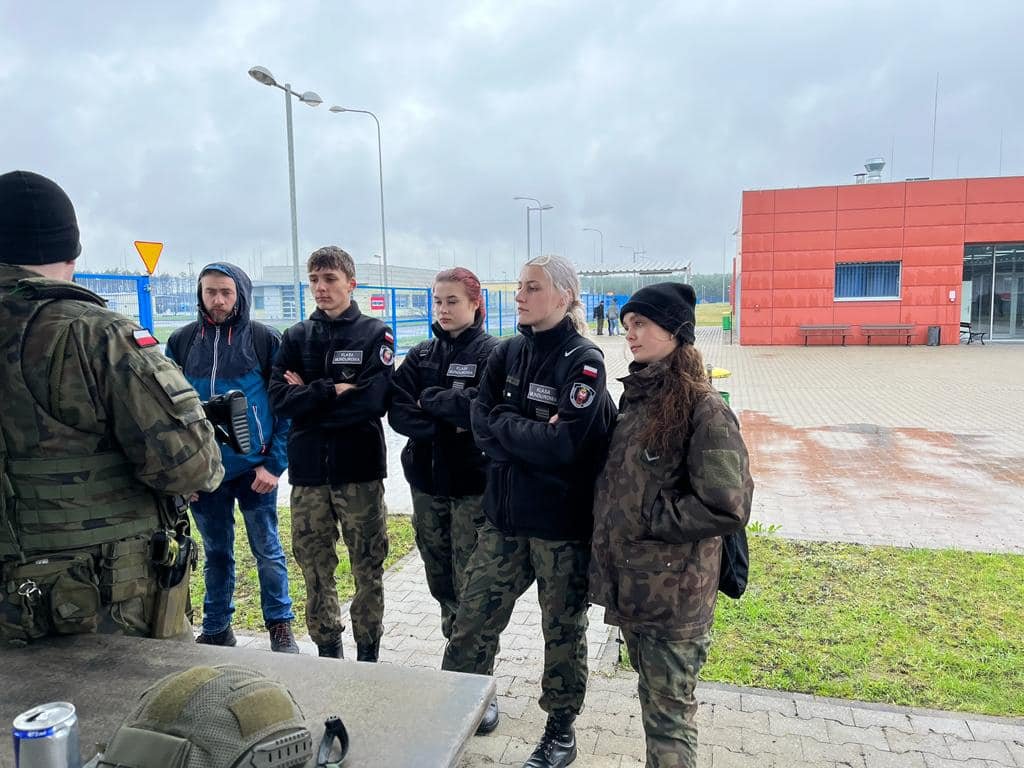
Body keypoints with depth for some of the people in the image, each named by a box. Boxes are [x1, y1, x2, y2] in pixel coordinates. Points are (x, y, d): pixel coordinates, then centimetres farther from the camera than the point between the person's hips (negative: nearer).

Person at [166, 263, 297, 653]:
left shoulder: (266, 339, -4)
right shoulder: (182, 341, 4)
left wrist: (274, 463, -10)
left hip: (255, 469, -2)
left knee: (267, 551, 8)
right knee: (216, 554, 16)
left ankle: (280, 625, 25)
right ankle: (216, 628, 32)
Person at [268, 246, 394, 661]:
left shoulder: (375, 334, -2)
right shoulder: (296, 336, 8)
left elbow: (372, 400, -16)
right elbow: (279, 397, -4)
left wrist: (308, 397, -9)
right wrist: (334, 391, -15)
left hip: (360, 470, -3)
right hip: (307, 472, 3)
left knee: (368, 569, 7)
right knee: (314, 569, 12)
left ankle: (368, 654, 24)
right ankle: (326, 650, 29)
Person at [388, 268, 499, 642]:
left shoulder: (491, 352, -6)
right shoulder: (421, 355, 9)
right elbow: (398, 411, -1)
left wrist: (429, 399, -9)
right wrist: (446, 426, -15)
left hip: (473, 481, -5)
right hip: (426, 478, 5)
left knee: (470, 581, -1)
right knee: (438, 572, 16)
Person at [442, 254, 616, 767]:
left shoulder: (584, 361, -13)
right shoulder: (509, 353, 6)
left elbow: (565, 443, -21)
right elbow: (480, 419, -1)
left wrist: (504, 424, -11)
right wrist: (531, 436, -16)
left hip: (561, 522, -5)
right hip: (505, 515, 5)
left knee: (563, 629, 13)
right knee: (473, 617, 12)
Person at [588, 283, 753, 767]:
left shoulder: (702, 407, -17)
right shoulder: (636, 396, 8)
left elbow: (727, 507, -21)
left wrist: (650, 519, -15)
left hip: (673, 593, -7)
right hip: (629, 581, 8)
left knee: (668, 715, 7)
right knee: (652, 701, 24)